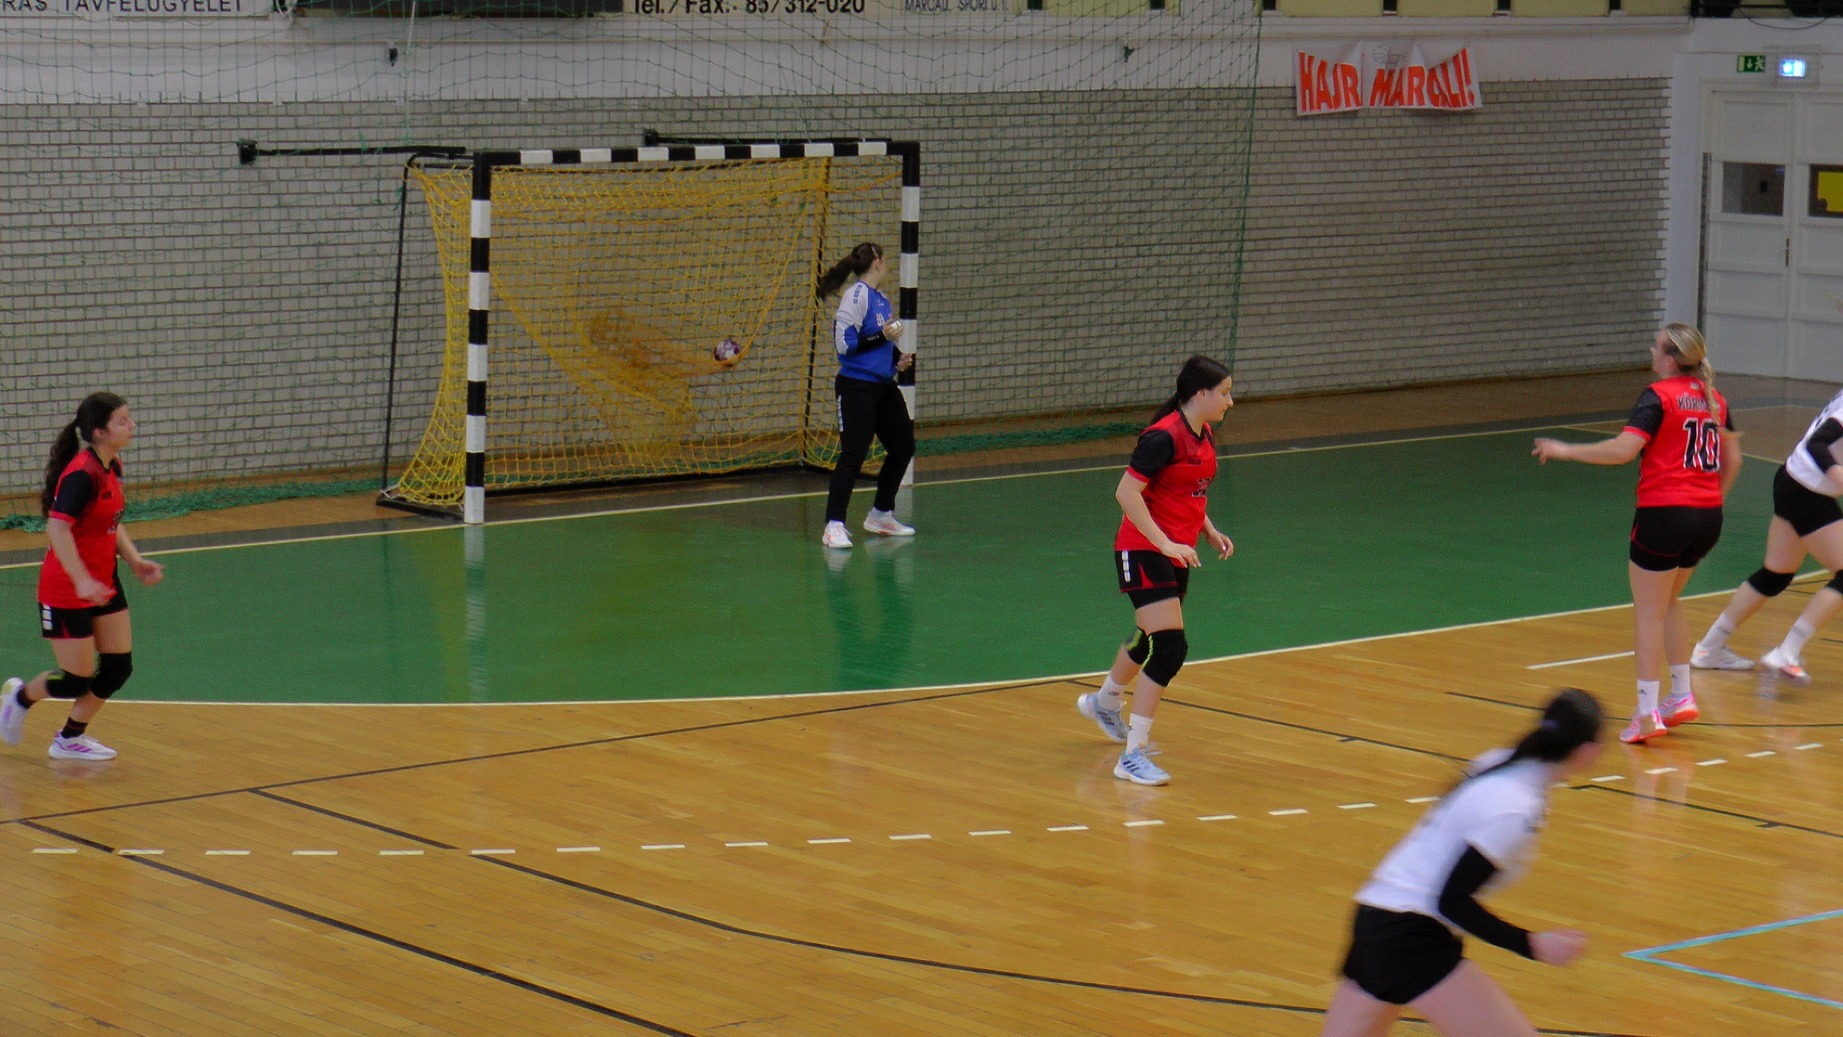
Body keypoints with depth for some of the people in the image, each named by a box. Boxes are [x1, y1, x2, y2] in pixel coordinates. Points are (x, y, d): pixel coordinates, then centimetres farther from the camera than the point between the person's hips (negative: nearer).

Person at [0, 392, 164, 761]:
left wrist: (135, 561, 6)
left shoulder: (112, 467, 4)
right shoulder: (81, 474, -24)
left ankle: (71, 739, 23)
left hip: (103, 584, 9)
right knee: (76, 681, -1)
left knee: (119, 666, 6)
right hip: (66, 591, -9)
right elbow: (57, 528, -31)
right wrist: (81, 581, -36)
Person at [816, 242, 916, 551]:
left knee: (903, 447, 15)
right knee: (853, 456, -11)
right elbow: (844, 343, -18)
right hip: (857, 388, -9)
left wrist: (898, 358, 5)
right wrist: (882, 336, -19)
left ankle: (881, 515, 29)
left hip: (884, 386, 9)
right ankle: (834, 526, -9)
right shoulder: (856, 296, -13)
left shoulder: (882, 299, 12)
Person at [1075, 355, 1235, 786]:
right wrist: (1164, 542, -27)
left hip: (1177, 553, 9)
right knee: (1170, 646, -17)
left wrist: (1210, 532, 8)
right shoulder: (1164, 437, -21)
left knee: (1150, 639, 25)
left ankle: (1104, 704, 53)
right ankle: (1133, 756, -14)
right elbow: (1126, 492, -24)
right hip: (1143, 551, -9)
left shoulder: (1204, 437, 7)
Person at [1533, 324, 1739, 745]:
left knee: (1649, 614, 0)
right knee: (1668, 603, 24)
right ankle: (1682, 696, 21)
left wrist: (1566, 450, -12)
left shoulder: (1659, 395, -10)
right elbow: (1732, 461, 15)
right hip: (1708, 519, 7)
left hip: (1664, 515, -7)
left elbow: (1623, 449, -20)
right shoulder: (1713, 399, 11)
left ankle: (1647, 714, -3)